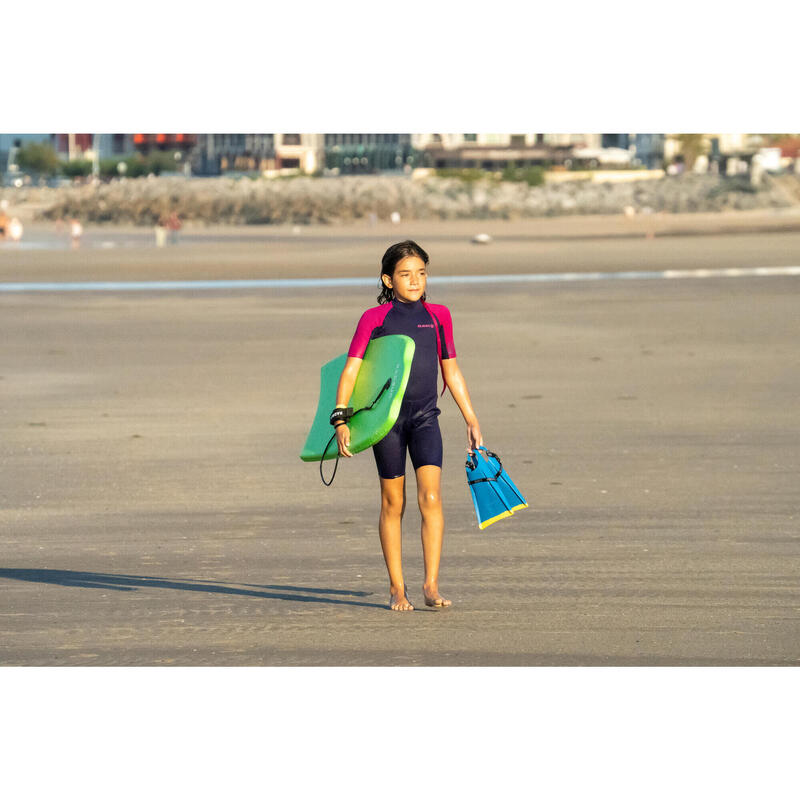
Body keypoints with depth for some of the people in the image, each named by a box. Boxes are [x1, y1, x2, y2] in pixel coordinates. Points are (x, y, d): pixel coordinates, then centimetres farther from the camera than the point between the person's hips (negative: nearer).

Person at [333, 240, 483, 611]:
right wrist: (341, 419, -17)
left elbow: (451, 372, 17)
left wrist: (472, 421, 19)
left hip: (425, 414, 2)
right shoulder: (374, 318, -2)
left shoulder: (438, 316, 8)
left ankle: (431, 584, -10)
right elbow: (350, 371, -6)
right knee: (393, 502, 4)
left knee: (430, 495, -13)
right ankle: (396, 588, 13)